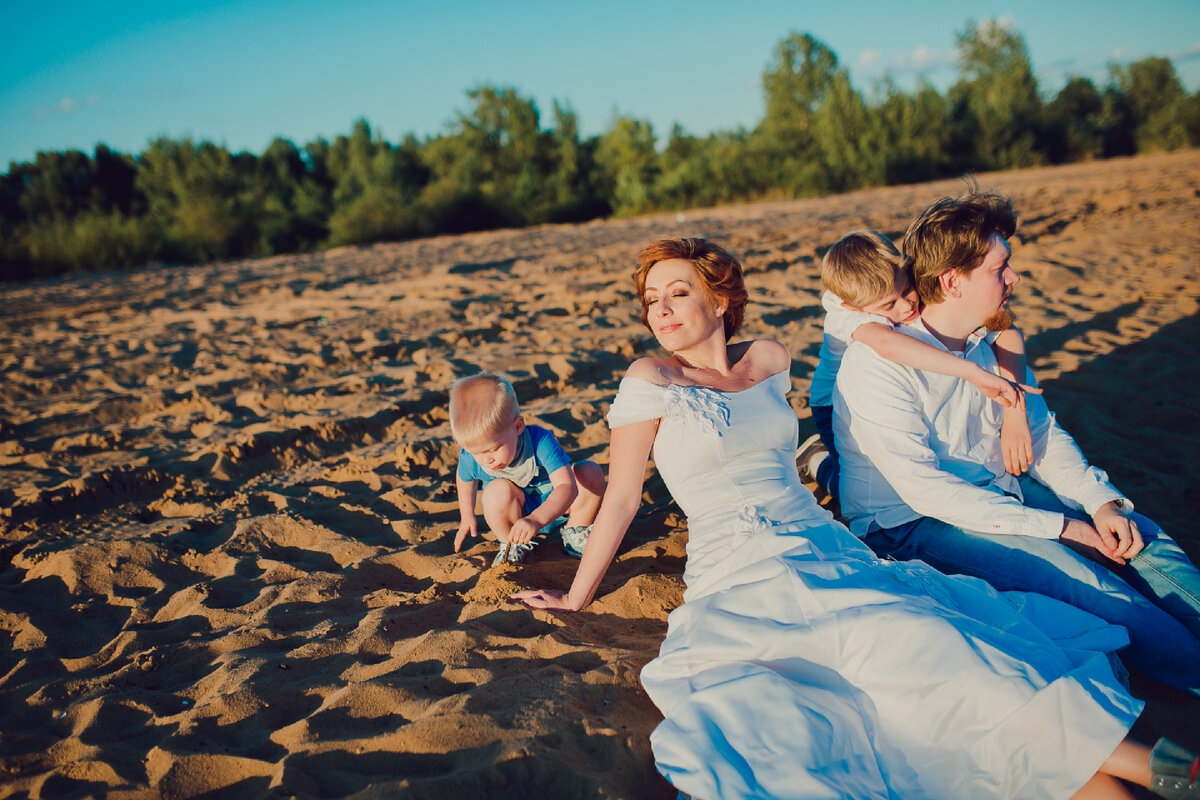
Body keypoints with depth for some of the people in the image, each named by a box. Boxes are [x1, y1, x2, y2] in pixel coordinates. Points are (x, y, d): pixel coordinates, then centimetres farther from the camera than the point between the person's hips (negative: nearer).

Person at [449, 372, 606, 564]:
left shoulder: (541, 442, -35)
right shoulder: (470, 457, -23)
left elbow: (568, 486, -42)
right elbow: (465, 479, 4)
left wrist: (536, 519, -57)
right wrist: (467, 516, 15)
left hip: (551, 505, 0)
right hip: (513, 512, 0)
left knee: (591, 472, -25)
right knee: (498, 490, -35)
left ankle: (575, 533, -1)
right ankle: (512, 545, -7)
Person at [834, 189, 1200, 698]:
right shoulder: (877, 362, -20)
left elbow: (1043, 433, 12)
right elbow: (924, 488, -24)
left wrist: (1102, 502, -7)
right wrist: (1059, 528, -22)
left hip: (996, 493, 8)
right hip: (908, 523, -8)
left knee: (1144, 542, -6)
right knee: (1076, 577, -26)